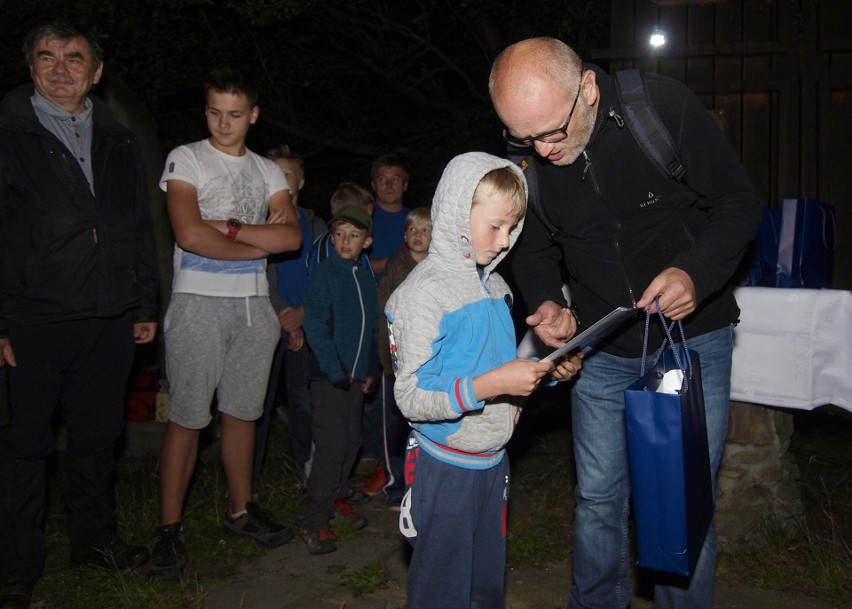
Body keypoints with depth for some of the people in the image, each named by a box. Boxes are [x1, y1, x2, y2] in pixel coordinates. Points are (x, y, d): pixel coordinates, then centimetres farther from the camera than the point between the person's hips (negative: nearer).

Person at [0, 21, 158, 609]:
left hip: (110, 321, 4)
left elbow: (141, 229, 16)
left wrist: (145, 305, 11)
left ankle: (96, 539, 31)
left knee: (98, 437, 14)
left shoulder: (120, 142, 14)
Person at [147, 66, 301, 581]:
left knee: (242, 412, 10)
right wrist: (260, 241, -6)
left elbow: (292, 237, -1)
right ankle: (170, 528, 6)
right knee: (187, 418, -4)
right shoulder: (186, 159, 1)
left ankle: (241, 510, 23)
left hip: (254, 305, 4)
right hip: (199, 302, -4)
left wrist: (229, 228, -10)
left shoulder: (268, 171, 14)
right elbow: (190, 235, -14)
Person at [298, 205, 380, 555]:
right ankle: (315, 521, 0)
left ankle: (337, 497, 31)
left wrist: (370, 371, 10)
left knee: (351, 441, 13)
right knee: (331, 445, -9)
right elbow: (315, 325, -15)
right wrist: (335, 370, -17)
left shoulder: (366, 280, 12)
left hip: (356, 375, 7)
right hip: (328, 376, -7)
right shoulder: (325, 273, -9)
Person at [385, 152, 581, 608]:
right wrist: (490, 384, -30)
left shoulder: (494, 286, 7)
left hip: (493, 459, 7)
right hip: (445, 466, -7)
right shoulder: (424, 292, -18)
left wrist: (547, 370, -1)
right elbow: (411, 397, -23)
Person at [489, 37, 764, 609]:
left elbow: (740, 201, -10)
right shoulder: (526, 156, -10)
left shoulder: (666, 105, -19)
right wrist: (546, 303, -14)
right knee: (597, 498, 12)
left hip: (693, 338, -2)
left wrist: (696, 272, -26)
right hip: (601, 351, 3)